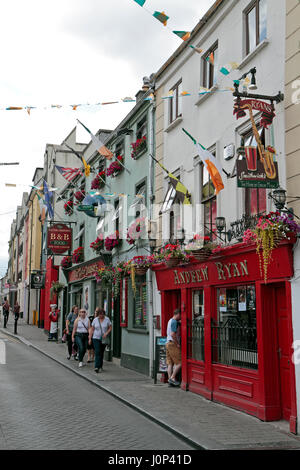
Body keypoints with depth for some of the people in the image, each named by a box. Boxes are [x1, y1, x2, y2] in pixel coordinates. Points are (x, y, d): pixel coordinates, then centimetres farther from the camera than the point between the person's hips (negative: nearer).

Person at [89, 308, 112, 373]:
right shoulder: (95, 320, 0)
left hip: (104, 339, 1)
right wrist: (90, 338, 2)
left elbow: (110, 328, 3)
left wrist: (106, 333, -14)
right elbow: (92, 329, 5)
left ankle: (100, 366, 26)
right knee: (97, 352, -12)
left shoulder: (107, 319, -2)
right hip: (96, 338, -1)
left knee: (101, 353, 11)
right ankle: (97, 367, -15)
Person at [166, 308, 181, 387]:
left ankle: (170, 378, 6)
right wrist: (177, 344, -15)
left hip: (168, 343, 10)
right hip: (173, 344, -10)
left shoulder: (170, 321, 17)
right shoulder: (175, 322, -13)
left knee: (170, 363, 7)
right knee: (179, 362, -7)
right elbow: (173, 334, -21)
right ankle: (172, 378, -8)